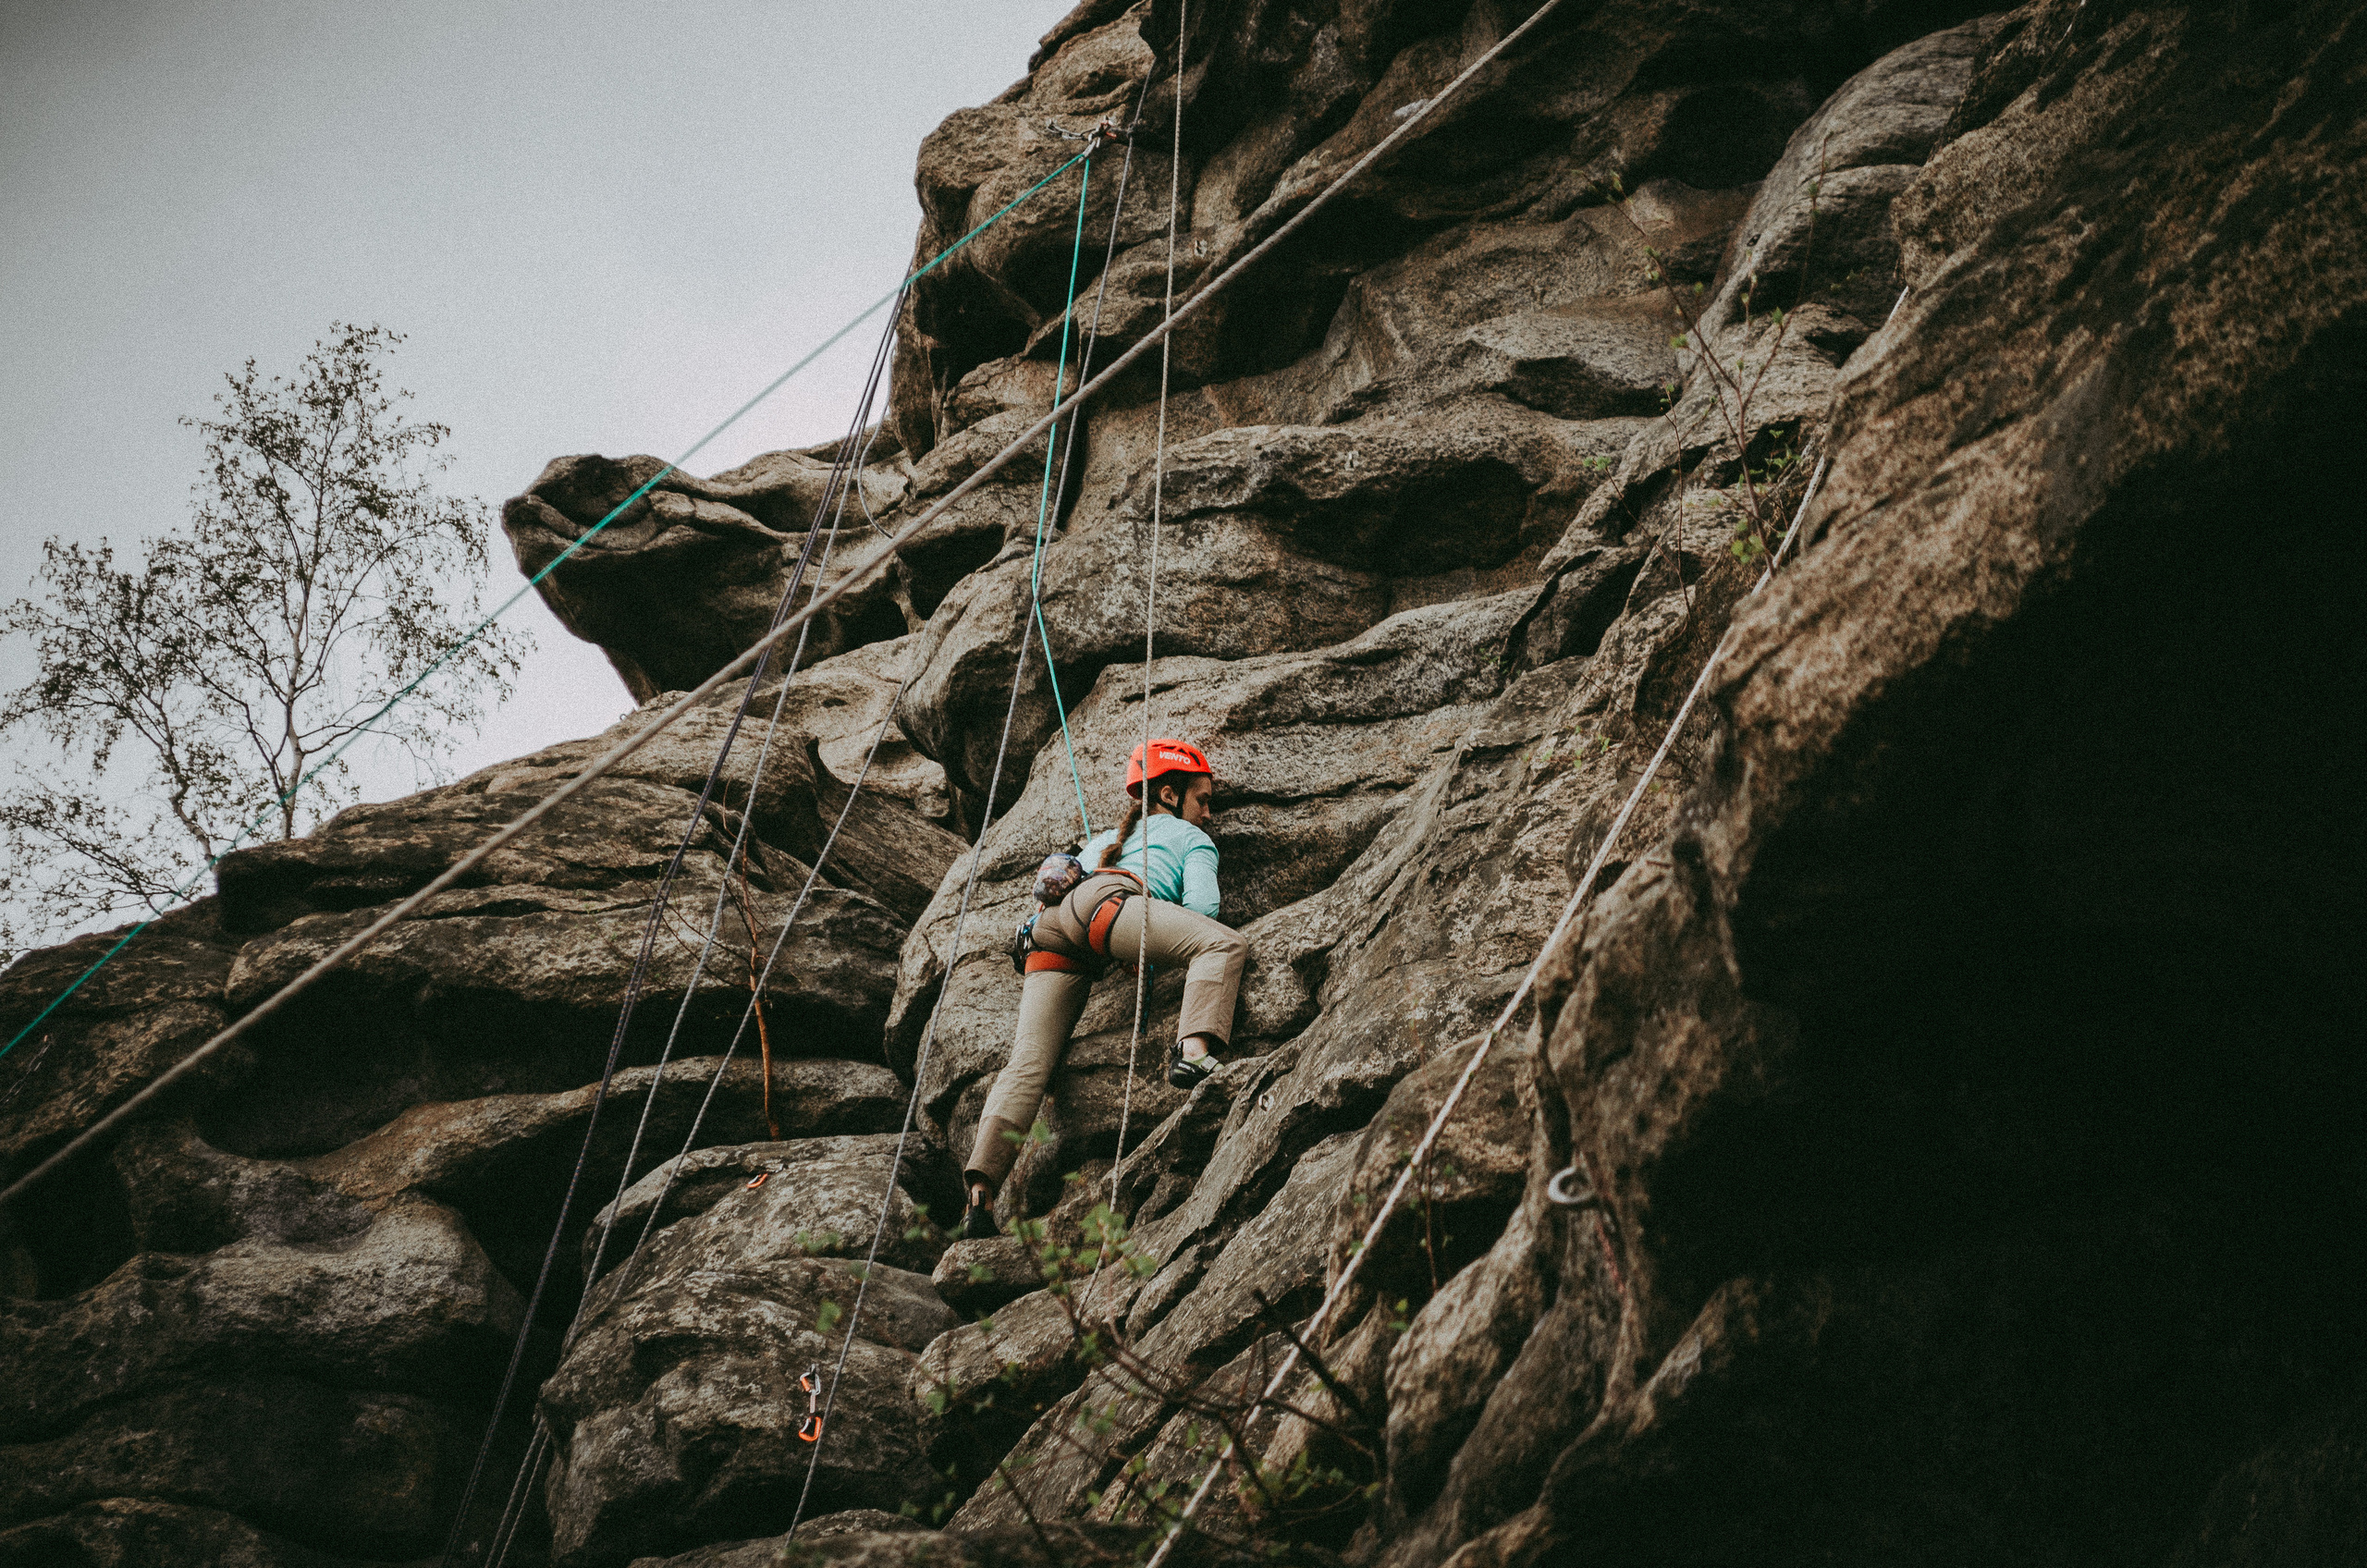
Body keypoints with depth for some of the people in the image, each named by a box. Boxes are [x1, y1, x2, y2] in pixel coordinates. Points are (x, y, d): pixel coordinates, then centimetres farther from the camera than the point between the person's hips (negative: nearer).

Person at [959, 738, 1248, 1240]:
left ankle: (980, 1191, -19)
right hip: (1103, 903, -6)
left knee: (1027, 1066, -4)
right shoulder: (1191, 837, 27)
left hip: (1048, 931, 6)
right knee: (1225, 944, -15)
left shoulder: (1101, 841, 45)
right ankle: (1193, 1052, -43)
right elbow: (1201, 905, 11)